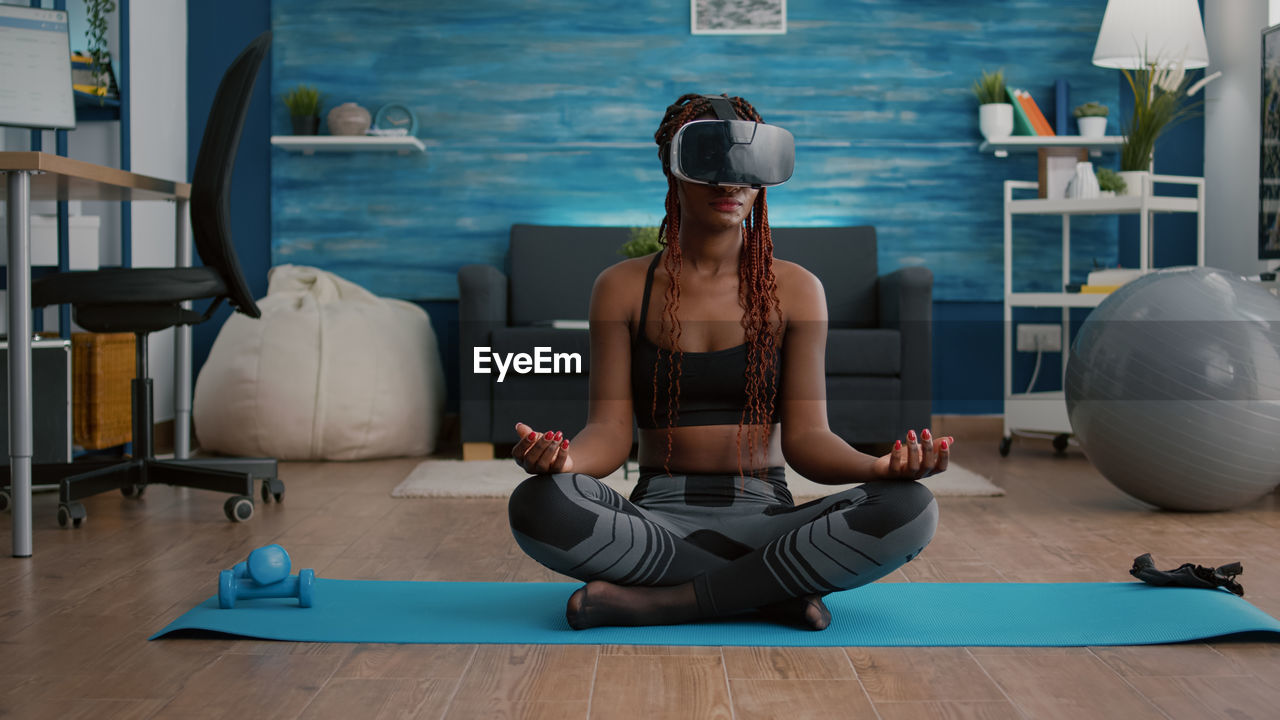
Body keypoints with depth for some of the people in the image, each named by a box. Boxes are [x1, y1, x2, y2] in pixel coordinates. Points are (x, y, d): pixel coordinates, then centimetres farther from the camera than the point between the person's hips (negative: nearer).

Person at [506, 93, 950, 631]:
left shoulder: (795, 290, 6)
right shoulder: (624, 288, 6)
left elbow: (805, 436, 0)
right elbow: (610, 430, -1)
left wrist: (878, 466, -22)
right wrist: (565, 459, -26)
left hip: (765, 515, 1)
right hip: (657, 520, 0)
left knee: (910, 509, -28)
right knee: (538, 505, -33)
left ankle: (652, 602, -23)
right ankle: (770, 589, -20)